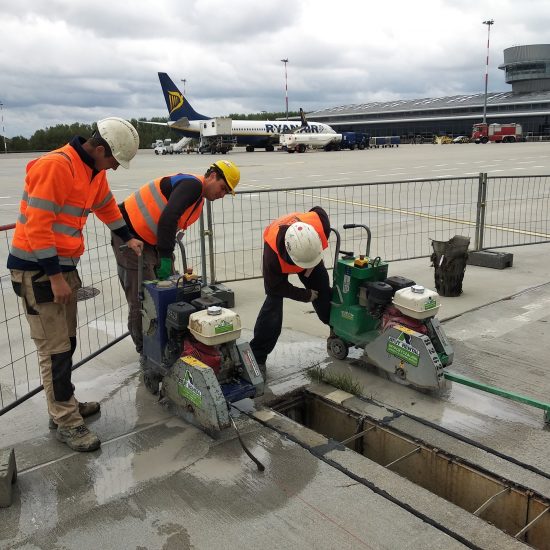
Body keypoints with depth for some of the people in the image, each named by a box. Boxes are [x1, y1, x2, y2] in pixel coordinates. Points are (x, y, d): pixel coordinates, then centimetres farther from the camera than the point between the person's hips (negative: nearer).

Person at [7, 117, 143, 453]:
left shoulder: (95, 171, 9)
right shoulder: (56, 166, -20)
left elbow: (107, 207, 28)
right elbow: (37, 225, -23)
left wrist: (128, 238, 31)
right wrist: (55, 276, -21)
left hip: (63, 266, 9)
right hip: (38, 270, -9)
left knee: (67, 343, 15)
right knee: (55, 348, -3)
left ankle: (66, 404, 30)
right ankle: (67, 423, 7)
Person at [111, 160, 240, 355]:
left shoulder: (198, 196, 13)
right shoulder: (193, 184, -18)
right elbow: (167, 219, -30)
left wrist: (167, 257, 7)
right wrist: (165, 258, -27)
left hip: (149, 240, 10)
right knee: (142, 299, -4)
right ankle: (146, 350, 8)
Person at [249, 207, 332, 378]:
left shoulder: (320, 224, -41)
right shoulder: (272, 252, -46)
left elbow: (318, 211, -12)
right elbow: (275, 287, -29)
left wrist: (315, 255, -14)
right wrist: (306, 295, -21)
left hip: (308, 247, 4)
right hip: (280, 257, -4)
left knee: (324, 291, 5)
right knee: (273, 301, -15)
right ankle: (257, 357, -8)